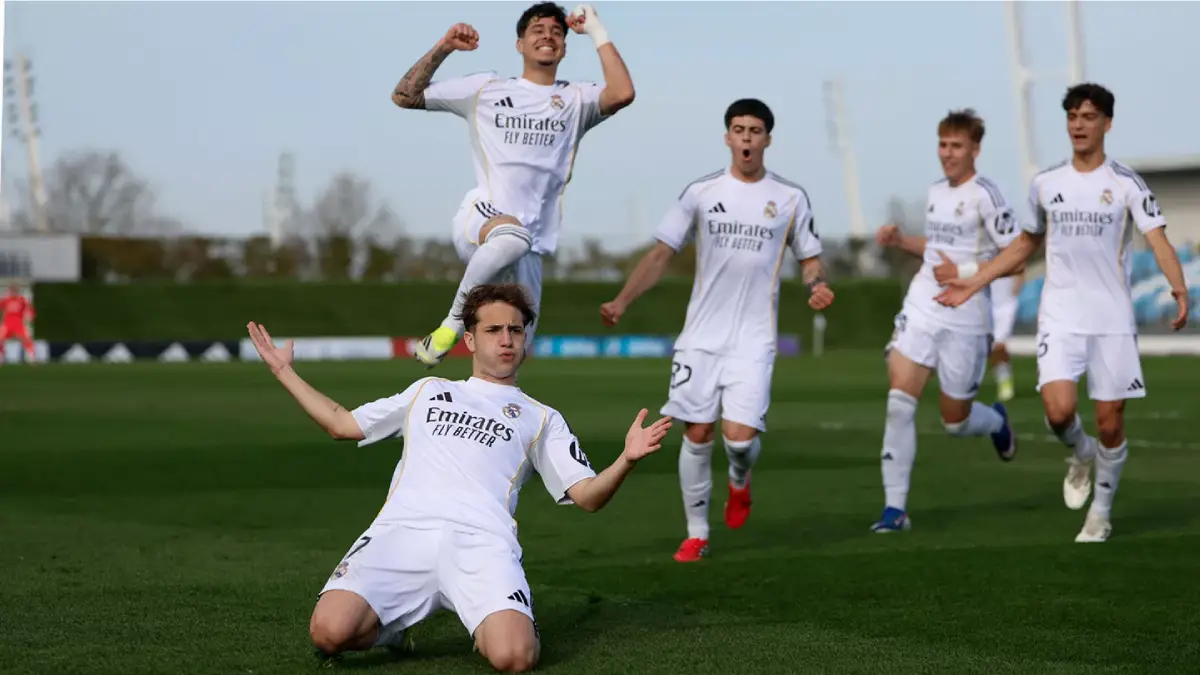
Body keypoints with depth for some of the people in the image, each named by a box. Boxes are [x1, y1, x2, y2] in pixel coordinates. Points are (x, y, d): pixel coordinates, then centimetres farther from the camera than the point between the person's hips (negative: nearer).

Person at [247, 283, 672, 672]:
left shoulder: (541, 418, 26)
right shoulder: (427, 392, 33)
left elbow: (587, 495, 16)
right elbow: (342, 424, 37)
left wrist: (627, 459, -5)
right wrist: (283, 371, 36)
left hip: (481, 541, -1)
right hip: (401, 532, 1)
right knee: (330, 632, -26)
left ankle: (489, 625, 7)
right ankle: (389, 626, 9)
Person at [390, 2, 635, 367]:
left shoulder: (575, 100, 16)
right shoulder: (485, 88, 15)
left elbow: (622, 94, -6)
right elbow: (404, 96, 15)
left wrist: (596, 31, 1)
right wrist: (441, 49, 4)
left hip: (530, 246, 3)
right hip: (480, 219, -3)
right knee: (513, 236, -39)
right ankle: (452, 323, -26)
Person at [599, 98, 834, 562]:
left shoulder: (790, 198, 3)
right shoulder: (701, 192, 3)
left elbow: (810, 259, 11)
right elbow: (661, 254, 4)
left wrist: (818, 286, -13)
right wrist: (621, 302, -8)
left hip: (754, 341, -1)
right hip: (700, 337, 1)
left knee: (739, 435, -13)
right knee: (697, 434, 1)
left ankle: (740, 481, 23)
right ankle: (696, 534, 15)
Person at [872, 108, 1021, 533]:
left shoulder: (984, 195, -11)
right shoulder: (935, 192, 11)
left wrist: (963, 274, -19)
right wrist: (900, 241, 11)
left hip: (965, 319, -5)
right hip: (921, 309, 5)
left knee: (955, 422, 6)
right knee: (899, 400, -12)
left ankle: (996, 422, 44)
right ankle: (895, 508, -9)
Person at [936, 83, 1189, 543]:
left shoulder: (1126, 183, -3)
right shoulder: (1045, 184, 7)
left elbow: (1158, 240, -14)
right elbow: (1025, 244, 20)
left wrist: (1179, 288, -33)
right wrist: (973, 283, 15)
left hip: (1113, 320, -2)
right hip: (1060, 317, 2)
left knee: (1110, 422, 1)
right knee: (1059, 411, -18)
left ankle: (1100, 514, 20)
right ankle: (1080, 454, 17)